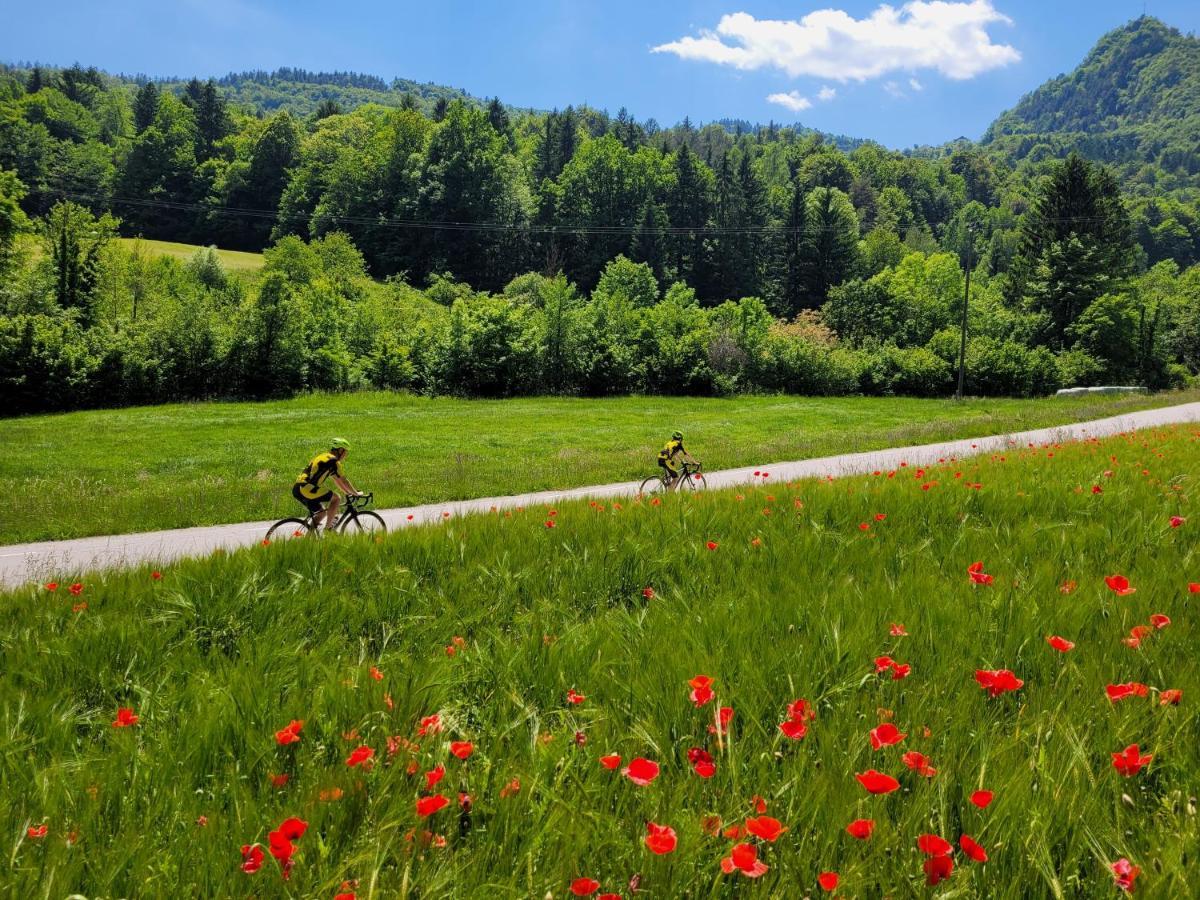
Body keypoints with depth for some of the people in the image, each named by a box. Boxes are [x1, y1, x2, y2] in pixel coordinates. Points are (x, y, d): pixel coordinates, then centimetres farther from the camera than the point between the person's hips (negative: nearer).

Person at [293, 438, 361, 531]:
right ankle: (327, 528, -1)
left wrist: (349, 493, 32)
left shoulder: (323, 457, 25)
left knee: (322, 512, 20)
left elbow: (337, 480, 31)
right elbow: (343, 481, -1)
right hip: (306, 489, -9)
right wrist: (356, 493, 11)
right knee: (336, 498, -1)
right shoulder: (333, 461, -5)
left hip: (297, 489, 9)